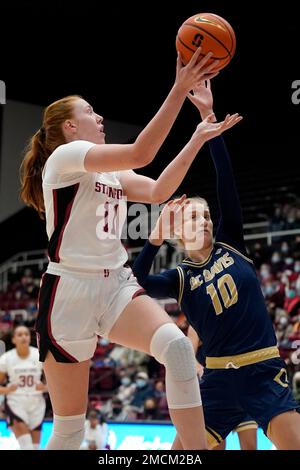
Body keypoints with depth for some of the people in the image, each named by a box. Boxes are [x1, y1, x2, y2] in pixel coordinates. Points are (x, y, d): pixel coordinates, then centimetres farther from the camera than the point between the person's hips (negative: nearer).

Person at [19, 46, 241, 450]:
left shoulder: (112, 174, 17)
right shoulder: (64, 156, -8)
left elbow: (157, 191, 6)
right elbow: (140, 154, -20)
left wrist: (199, 137, 2)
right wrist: (180, 89, -23)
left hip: (117, 285, 6)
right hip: (70, 291, -6)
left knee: (177, 347, -25)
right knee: (69, 427, -1)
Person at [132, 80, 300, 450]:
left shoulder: (230, 244, 8)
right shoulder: (180, 279, 5)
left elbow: (226, 181, 0)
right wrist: (156, 239, -18)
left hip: (265, 374, 0)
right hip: (219, 380, 0)